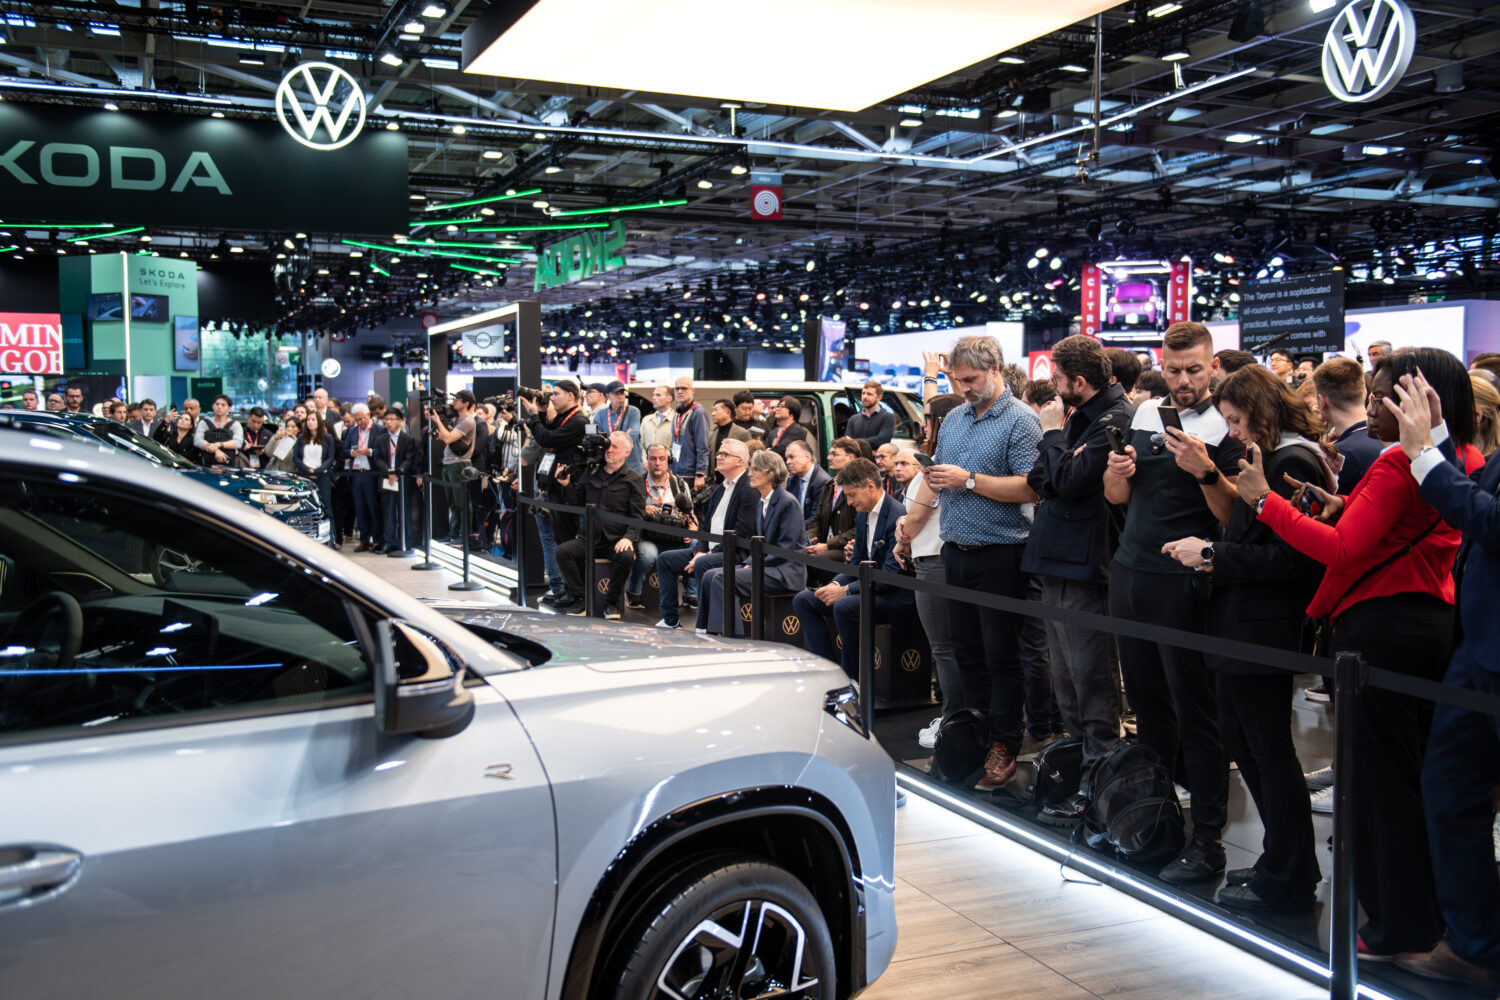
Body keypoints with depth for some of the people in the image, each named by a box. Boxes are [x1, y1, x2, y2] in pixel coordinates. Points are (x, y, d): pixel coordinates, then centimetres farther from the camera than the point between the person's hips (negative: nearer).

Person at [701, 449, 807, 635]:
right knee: (710, 576, -7)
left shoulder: (788, 503, -12)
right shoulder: (761, 501, 15)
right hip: (765, 565, 9)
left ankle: (721, 633, -18)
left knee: (723, 579, -23)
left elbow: (786, 548, -16)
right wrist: (749, 562, 2)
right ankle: (708, 629, -5)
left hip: (786, 572, -9)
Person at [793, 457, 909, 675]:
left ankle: (853, 678, -18)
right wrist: (836, 584, -4)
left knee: (844, 606, -35)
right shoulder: (863, 515, 11)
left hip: (895, 595, -10)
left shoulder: (898, 516, -18)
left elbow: (891, 574, -23)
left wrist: (846, 591, -22)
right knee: (803, 600, 2)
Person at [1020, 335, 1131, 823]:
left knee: (1092, 681, -4)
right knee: (1066, 678, 18)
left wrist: (1053, 433, -9)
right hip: (1058, 562, 10)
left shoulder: (1114, 419, -13)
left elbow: (1070, 480, -22)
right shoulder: (1081, 416, 16)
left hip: (1083, 565, -10)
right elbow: (1043, 482, 18)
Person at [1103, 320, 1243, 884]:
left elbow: (1234, 515, -12)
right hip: (1130, 574, 7)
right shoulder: (1144, 415, 11)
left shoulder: (1227, 426, -7)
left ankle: (1207, 841, 4)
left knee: (1195, 712, -3)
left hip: (1183, 583, -6)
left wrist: (1205, 471, -27)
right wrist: (1117, 471, -5)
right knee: (1146, 703, 16)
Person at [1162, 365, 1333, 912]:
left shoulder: (1292, 462, -16)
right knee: (1239, 737, 17)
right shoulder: (1276, 457, 16)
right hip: (1246, 625, 10)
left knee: (1269, 749, 0)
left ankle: (1286, 881, 14)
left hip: (1265, 627, -10)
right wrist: (1209, 551, 3)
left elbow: (1289, 558, -22)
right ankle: (1286, 861, 30)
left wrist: (1213, 554, -16)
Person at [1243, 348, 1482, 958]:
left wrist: (1266, 500, -18)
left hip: (1381, 626, -9)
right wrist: (1346, 508, 8)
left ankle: (1399, 925, 11)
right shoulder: (1465, 461, 11)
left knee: (1382, 775, 1)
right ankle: (1430, 909, 29)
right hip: (1435, 625, 9)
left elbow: (1341, 550, -23)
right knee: (1420, 771, 18)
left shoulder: (1399, 464, -17)